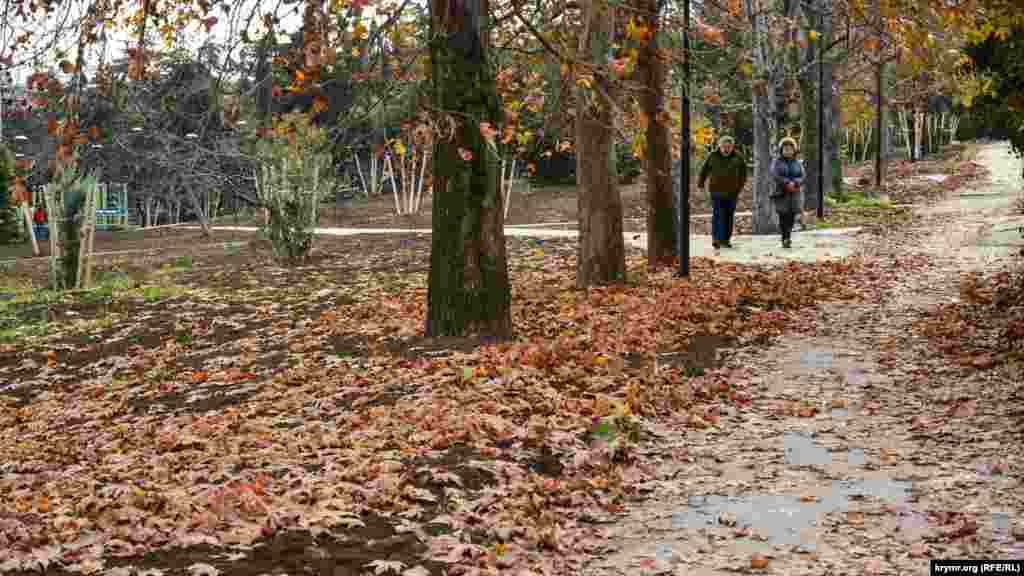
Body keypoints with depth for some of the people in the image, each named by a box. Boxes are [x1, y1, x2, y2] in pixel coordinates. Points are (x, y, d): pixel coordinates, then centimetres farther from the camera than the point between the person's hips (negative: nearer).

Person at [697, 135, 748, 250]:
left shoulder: (738, 158, 3)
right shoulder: (713, 156, 0)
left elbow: (743, 173, 17)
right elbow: (704, 170, 10)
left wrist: (740, 185, 17)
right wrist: (700, 183, 14)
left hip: (731, 192, 2)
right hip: (716, 191, -2)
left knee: (729, 216, 6)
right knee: (717, 214, -11)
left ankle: (726, 239, 16)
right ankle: (716, 239, -12)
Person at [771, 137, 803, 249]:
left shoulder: (797, 163, 13)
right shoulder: (776, 162, 4)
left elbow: (802, 177, 3)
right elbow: (775, 176, -10)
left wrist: (794, 183, -17)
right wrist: (788, 183, -19)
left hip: (794, 193, 3)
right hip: (781, 193, -3)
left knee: (791, 216, -1)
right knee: (783, 215, -12)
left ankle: (786, 238, 10)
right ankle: (785, 239, -15)